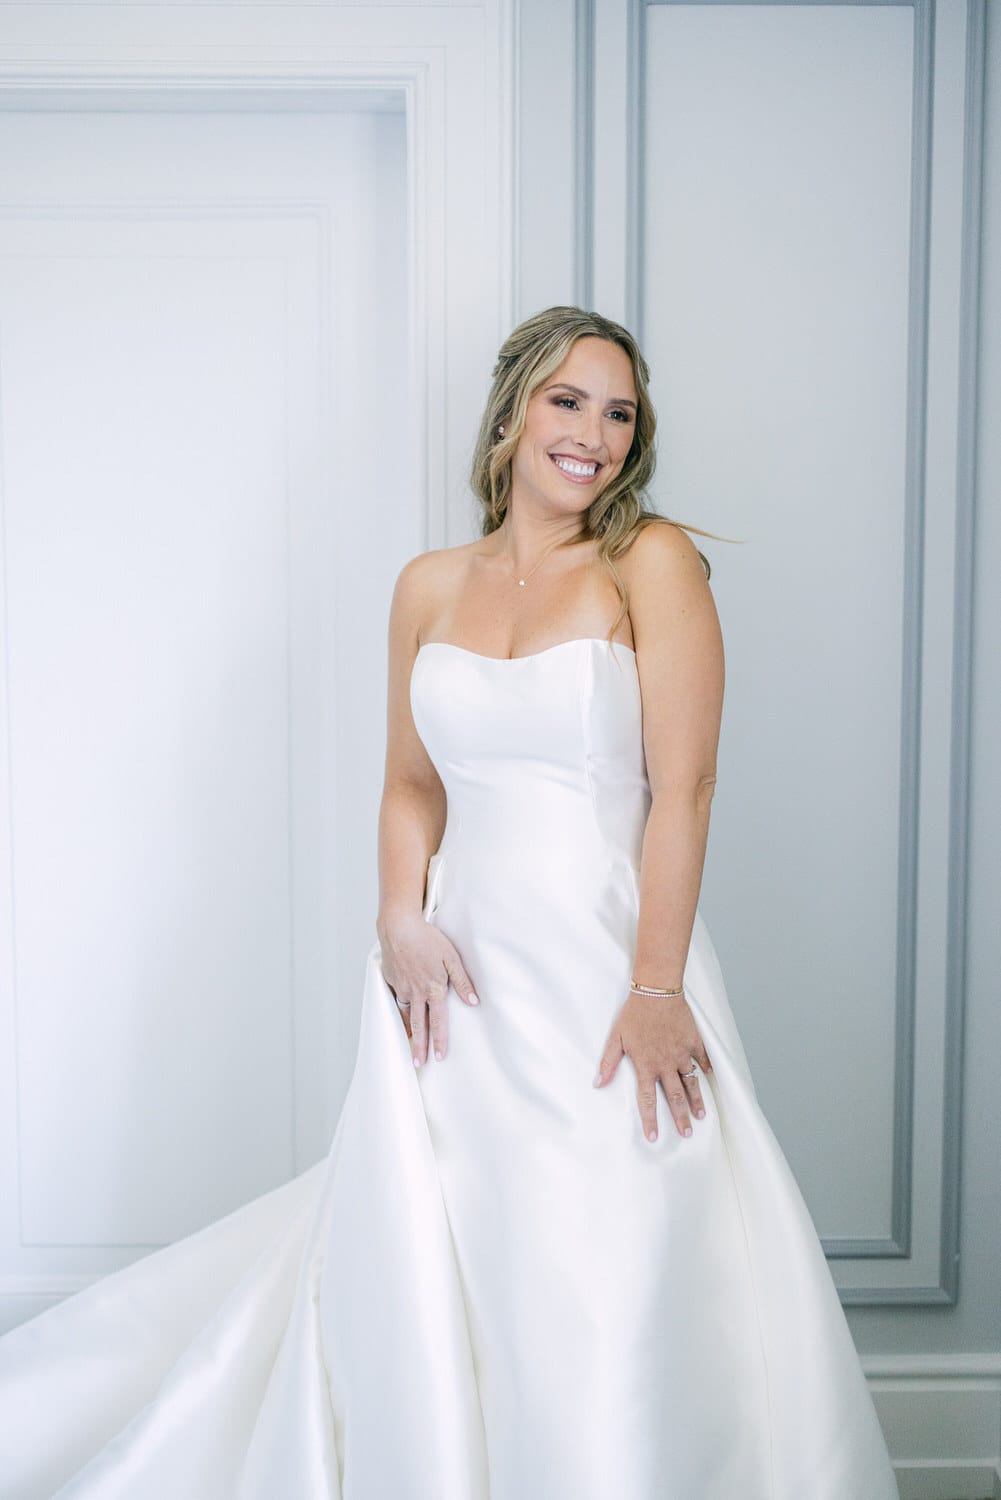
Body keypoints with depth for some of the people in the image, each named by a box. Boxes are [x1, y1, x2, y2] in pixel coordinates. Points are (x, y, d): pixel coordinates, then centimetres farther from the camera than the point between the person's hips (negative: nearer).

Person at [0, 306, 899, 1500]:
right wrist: (403, 920, -3)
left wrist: (655, 988, -16)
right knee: (422, 1274, 10)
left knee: (611, 1287, 0)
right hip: (465, 965, 4)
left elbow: (683, 786, -9)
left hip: (606, 963, -3)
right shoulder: (430, 586, 9)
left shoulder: (653, 562, -3)